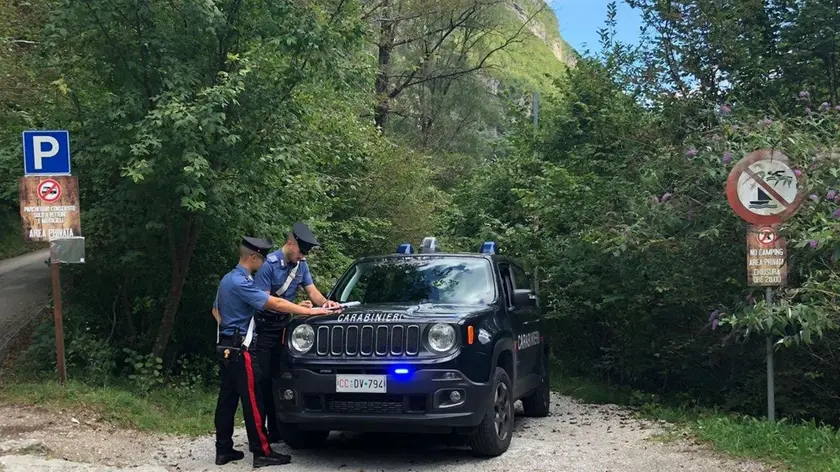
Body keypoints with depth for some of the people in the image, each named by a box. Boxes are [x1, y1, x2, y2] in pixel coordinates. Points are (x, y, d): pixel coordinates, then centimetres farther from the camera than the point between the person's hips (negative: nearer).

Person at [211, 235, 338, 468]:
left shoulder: (227, 279, 13)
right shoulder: (240, 283, -19)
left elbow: (216, 310, 25)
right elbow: (275, 304, -24)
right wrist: (310, 311, -21)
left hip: (226, 347, 10)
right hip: (239, 350, -10)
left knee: (227, 399, 11)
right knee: (252, 401, -6)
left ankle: (223, 450, 14)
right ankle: (262, 453, -3)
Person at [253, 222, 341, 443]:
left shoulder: (301, 265, 7)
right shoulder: (269, 264, -16)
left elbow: (312, 291, 8)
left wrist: (325, 302, -15)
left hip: (284, 325, 7)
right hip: (264, 327, -7)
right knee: (263, 379, -8)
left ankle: (276, 430, 13)